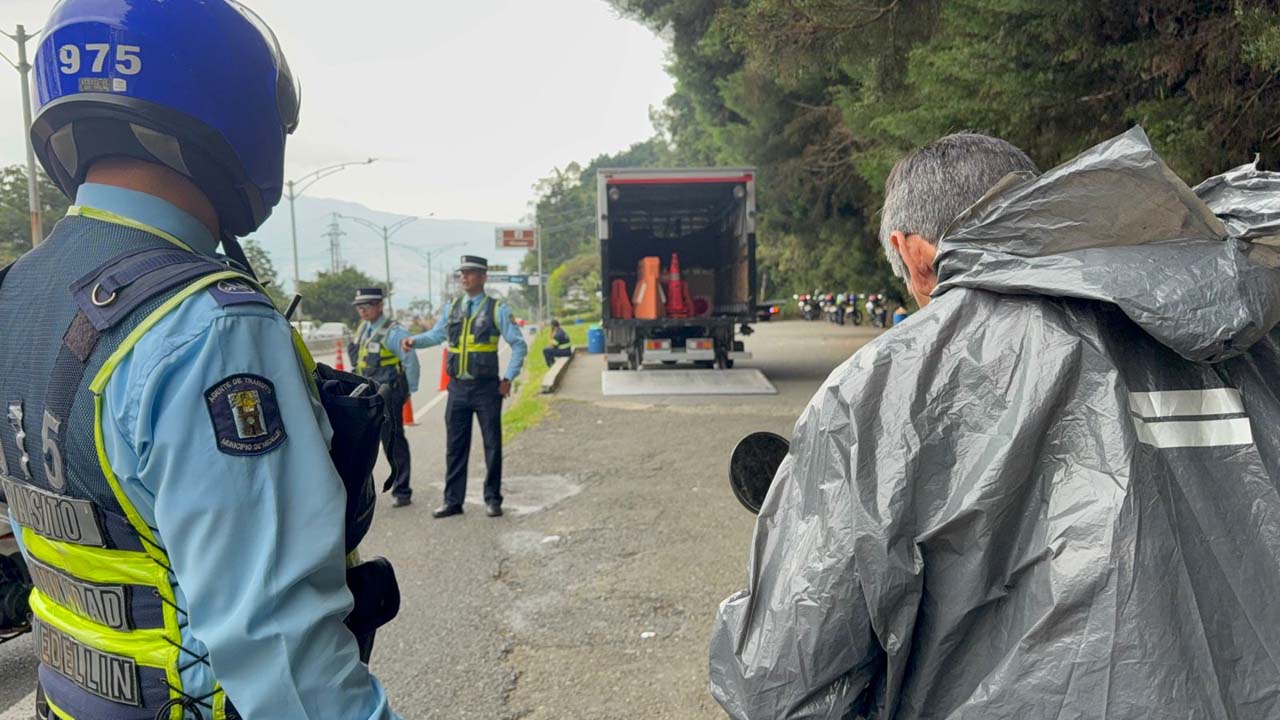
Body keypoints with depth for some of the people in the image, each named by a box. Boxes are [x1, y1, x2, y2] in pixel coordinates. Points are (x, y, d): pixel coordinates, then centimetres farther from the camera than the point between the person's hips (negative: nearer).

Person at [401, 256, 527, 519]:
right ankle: (453, 501, 16)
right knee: (456, 446, 8)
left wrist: (508, 378, -5)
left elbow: (519, 344, 0)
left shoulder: (498, 309, -1)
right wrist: (414, 340, -1)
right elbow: (436, 334, 19)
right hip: (458, 388, 3)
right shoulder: (452, 307, 10)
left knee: (492, 445, 4)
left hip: (486, 388, -3)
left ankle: (493, 499, 16)